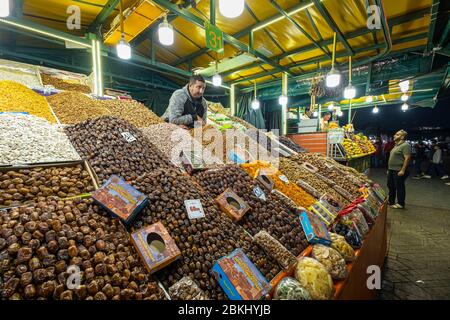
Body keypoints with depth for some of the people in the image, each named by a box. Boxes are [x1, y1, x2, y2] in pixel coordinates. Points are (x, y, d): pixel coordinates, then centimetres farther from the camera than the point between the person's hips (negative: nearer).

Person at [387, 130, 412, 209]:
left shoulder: (405, 145, -13)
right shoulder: (396, 145, 16)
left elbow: (407, 158, -20)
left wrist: (403, 170, -24)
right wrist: (389, 168, 20)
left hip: (399, 171, -10)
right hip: (391, 170, 10)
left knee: (399, 187, 1)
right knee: (390, 186, 16)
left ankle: (400, 204, 12)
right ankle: (391, 201, 28)